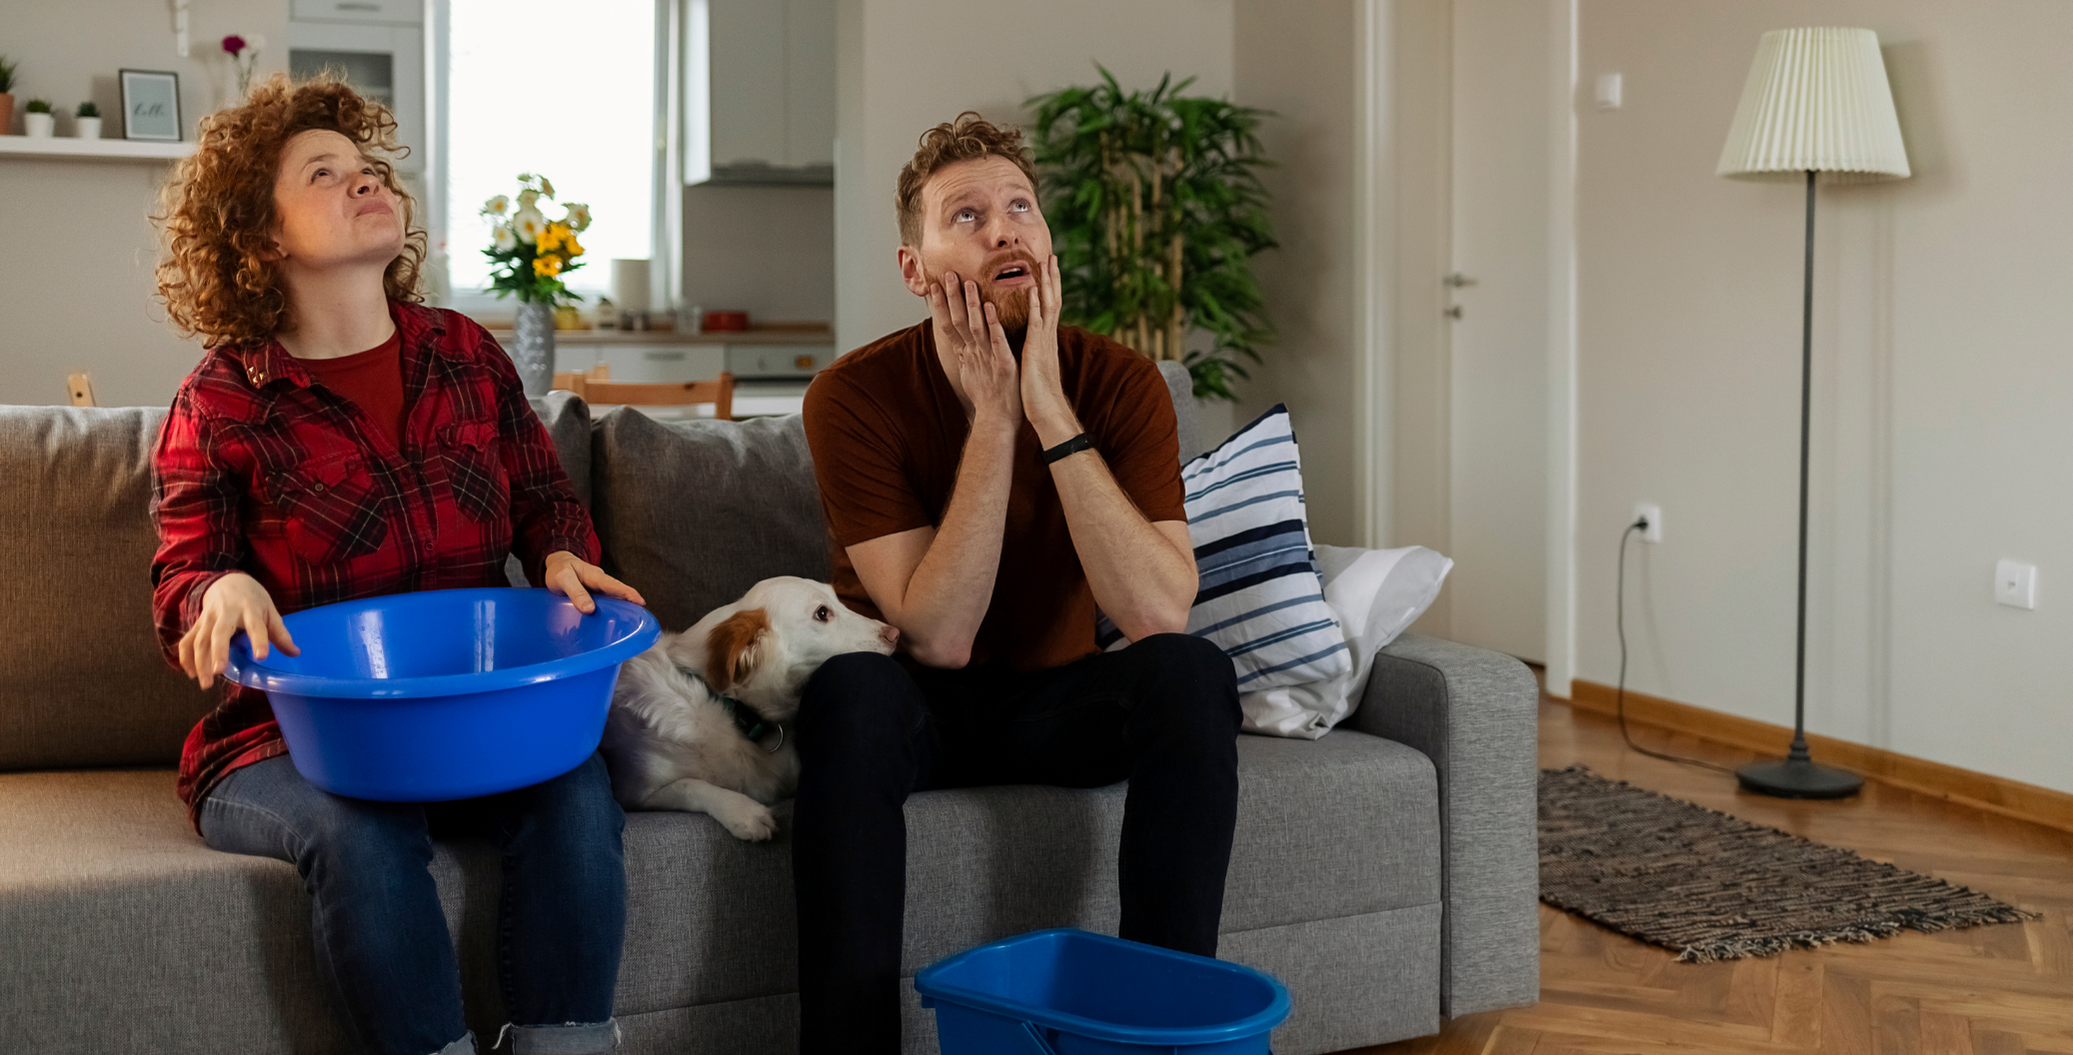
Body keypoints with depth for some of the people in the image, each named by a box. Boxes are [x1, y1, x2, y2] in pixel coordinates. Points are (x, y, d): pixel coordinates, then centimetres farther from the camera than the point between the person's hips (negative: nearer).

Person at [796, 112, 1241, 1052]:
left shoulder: (1118, 383, -10)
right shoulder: (855, 397, -15)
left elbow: (1158, 615, -25)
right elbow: (938, 636, -24)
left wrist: (1050, 412, -28)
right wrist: (993, 417, -27)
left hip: (1053, 702, 2)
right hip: (918, 710, -2)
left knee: (1191, 671, -27)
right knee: (849, 688, -35)